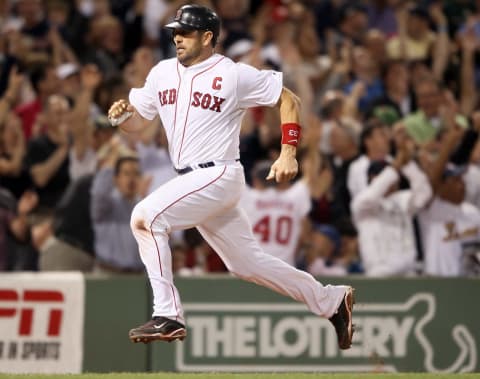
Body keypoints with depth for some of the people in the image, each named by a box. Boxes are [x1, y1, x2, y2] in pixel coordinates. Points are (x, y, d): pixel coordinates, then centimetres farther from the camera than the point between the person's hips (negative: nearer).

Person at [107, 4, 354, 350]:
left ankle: (168, 317, -21)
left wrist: (288, 153, -11)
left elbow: (288, 100, -1)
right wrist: (122, 115, -10)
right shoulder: (163, 73, 10)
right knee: (247, 263, 14)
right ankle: (331, 301, 29)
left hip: (219, 176, -8)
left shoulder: (235, 75, -8)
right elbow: (136, 122, 14)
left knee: (146, 215, -23)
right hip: (191, 181, 8)